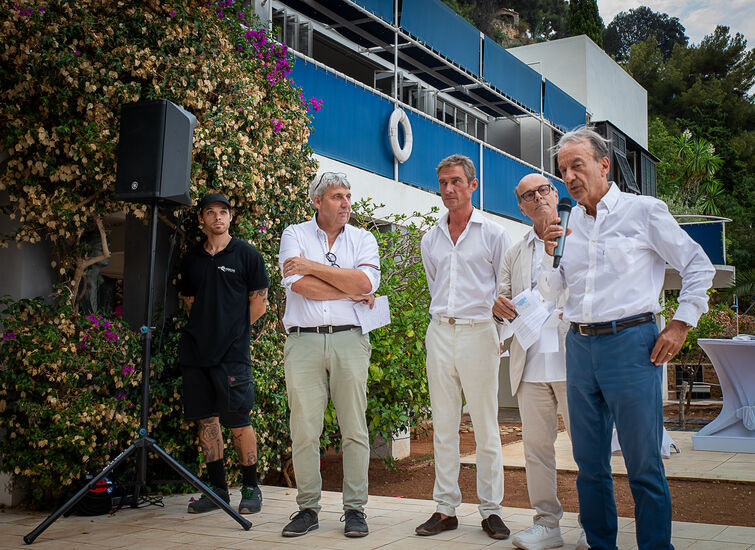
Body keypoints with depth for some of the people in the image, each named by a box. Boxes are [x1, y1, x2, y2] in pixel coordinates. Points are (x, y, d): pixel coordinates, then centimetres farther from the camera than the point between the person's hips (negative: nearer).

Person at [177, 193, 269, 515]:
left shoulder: (247, 255, 2)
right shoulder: (192, 259, 14)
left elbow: (259, 302, 2)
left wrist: (235, 329, 3)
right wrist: (203, 330, 12)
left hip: (232, 353, -5)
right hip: (195, 351, 5)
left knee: (238, 421, -5)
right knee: (206, 419, 7)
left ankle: (251, 489, 8)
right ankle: (217, 489, 16)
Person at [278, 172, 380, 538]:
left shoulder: (362, 239, 12)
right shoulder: (295, 235, 9)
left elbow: (365, 282, -8)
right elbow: (300, 285, -7)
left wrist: (312, 266, -6)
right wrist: (350, 292, -2)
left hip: (349, 340, 1)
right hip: (303, 341, -1)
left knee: (354, 429, 1)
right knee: (304, 430, 1)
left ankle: (355, 508, 11)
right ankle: (308, 508, 13)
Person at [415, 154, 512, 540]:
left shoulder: (493, 234, 3)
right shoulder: (430, 240, 14)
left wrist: (502, 334, 1)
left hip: (478, 332, -4)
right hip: (439, 334, 4)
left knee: (486, 427, -1)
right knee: (443, 426, 6)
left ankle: (491, 509, 8)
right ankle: (446, 508, 12)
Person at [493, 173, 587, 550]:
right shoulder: (515, 253, 20)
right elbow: (503, 296, 20)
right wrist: (498, 305, -4)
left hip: (571, 360, -4)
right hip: (530, 364, 4)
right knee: (535, 444, 5)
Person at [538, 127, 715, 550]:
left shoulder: (644, 210, 0)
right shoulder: (568, 223, 13)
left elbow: (699, 266, 3)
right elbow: (549, 292, 15)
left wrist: (680, 325, -2)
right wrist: (549, 251, -2)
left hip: (630, 342, -5)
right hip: (580, 345, 5)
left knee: (644, 464, -2)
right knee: (589, 462, 10)